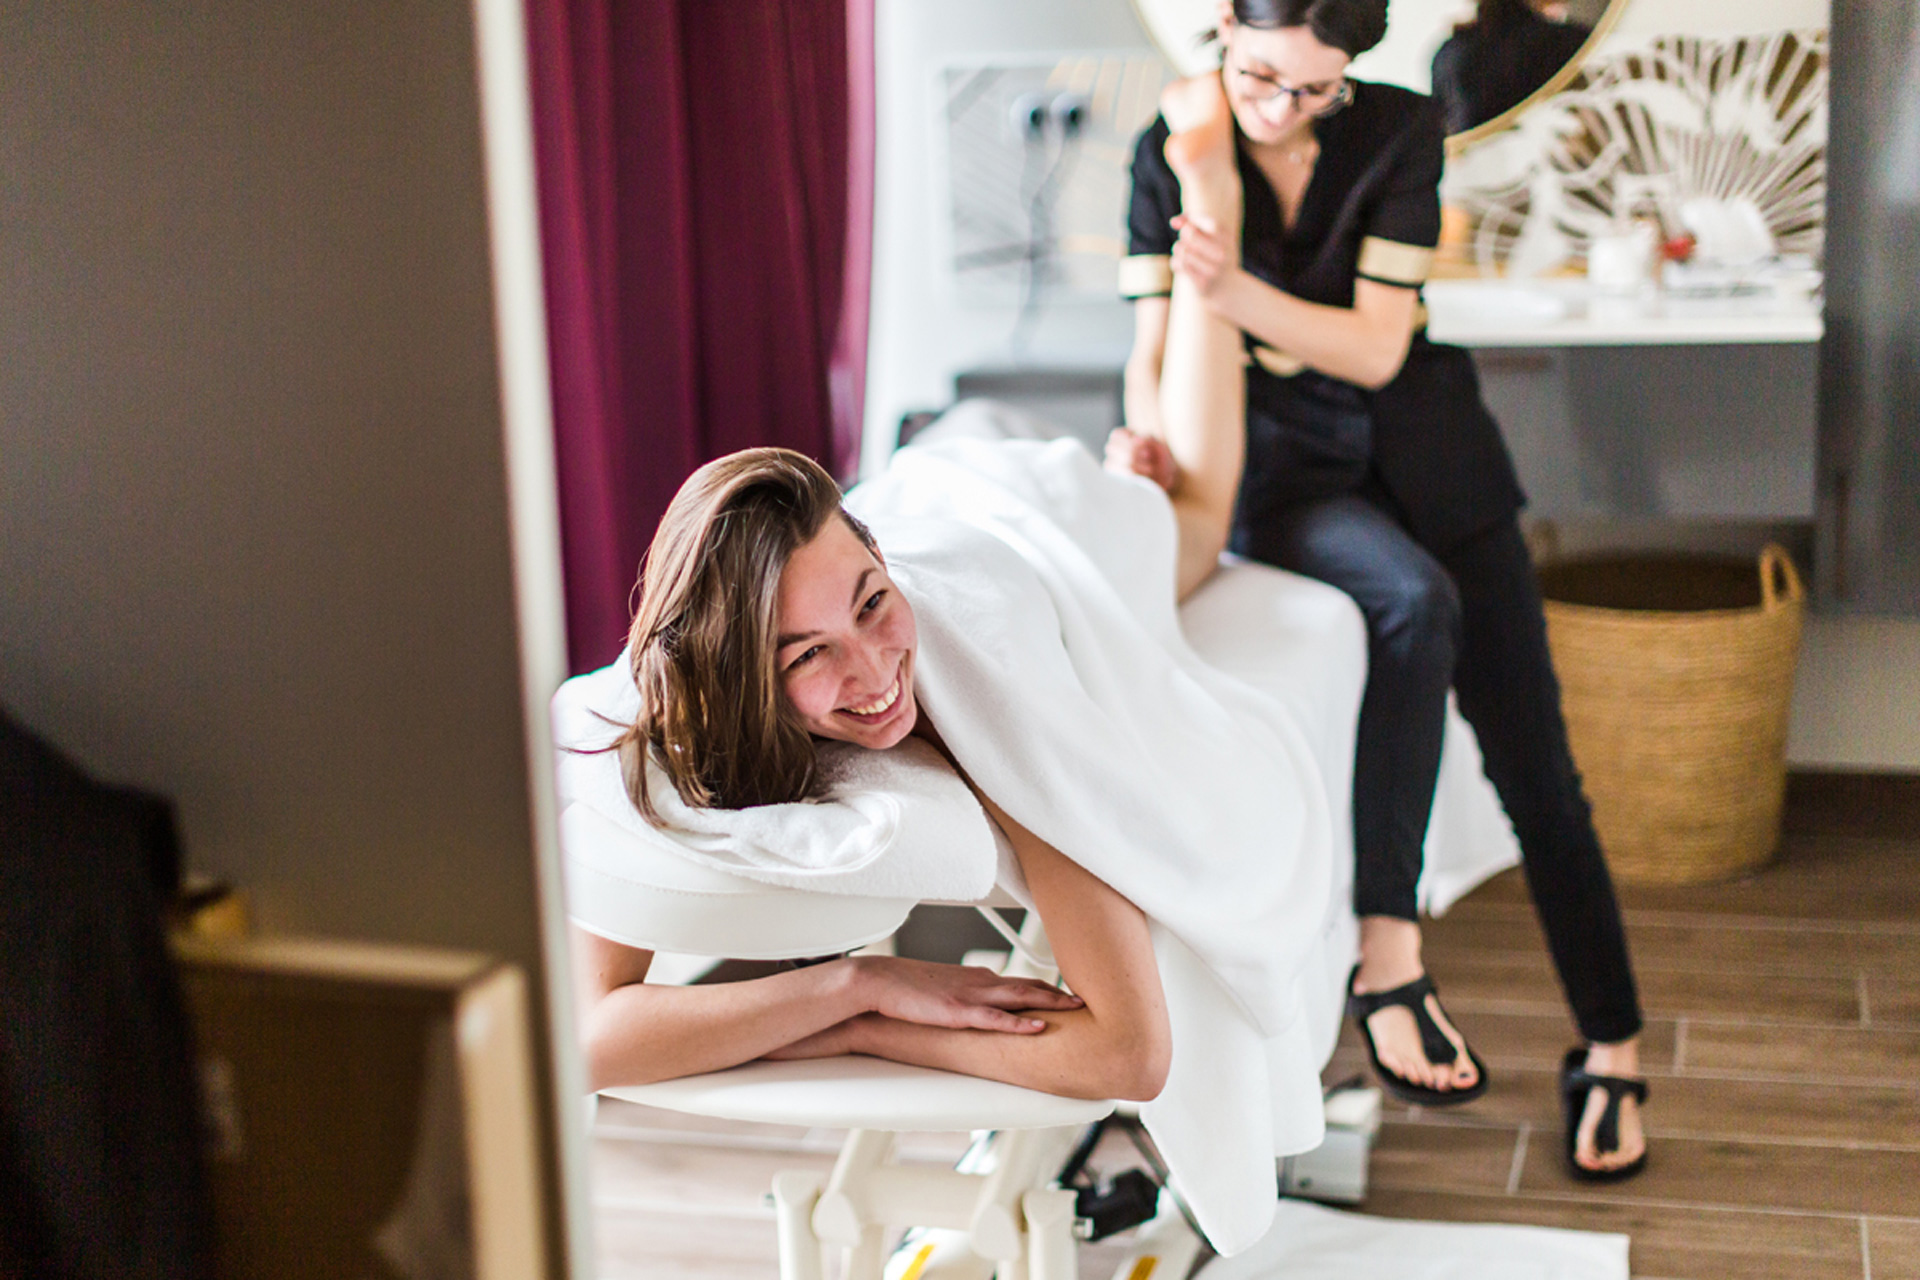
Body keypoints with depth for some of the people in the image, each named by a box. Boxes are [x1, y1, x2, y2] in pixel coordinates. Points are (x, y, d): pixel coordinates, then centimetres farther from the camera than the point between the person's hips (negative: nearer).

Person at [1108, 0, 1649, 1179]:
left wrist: (1236, 290, -32)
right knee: (1416, 603, -36)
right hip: (1287, 469, -1)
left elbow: (1377, 348, -17)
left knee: (1537, 772, 0)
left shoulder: (1398, 131, -10)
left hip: (1425, 454, 2)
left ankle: (1613, 1049, 14)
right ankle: (1388, 952, -31)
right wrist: (1149, 432, -31)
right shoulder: (1172, 153, -7)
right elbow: (1156, 343, -9)